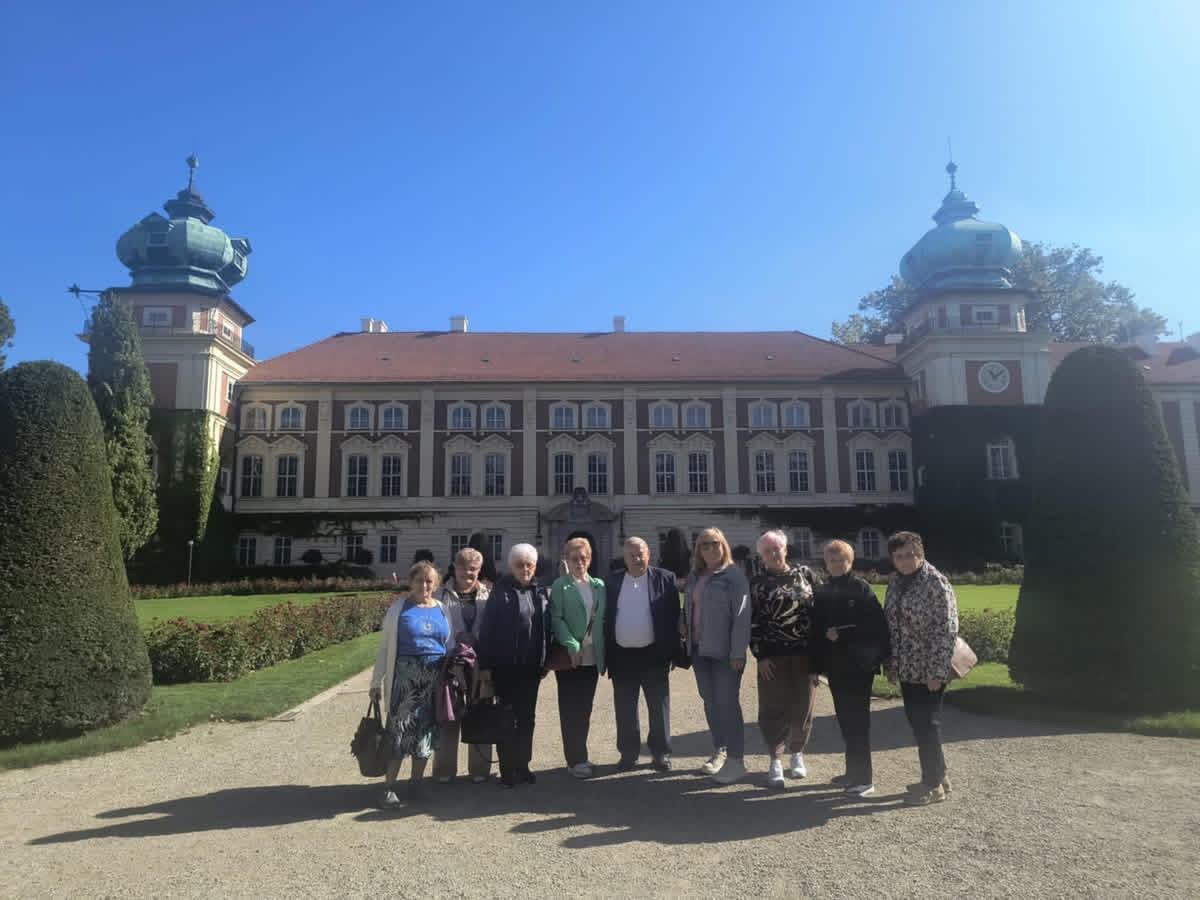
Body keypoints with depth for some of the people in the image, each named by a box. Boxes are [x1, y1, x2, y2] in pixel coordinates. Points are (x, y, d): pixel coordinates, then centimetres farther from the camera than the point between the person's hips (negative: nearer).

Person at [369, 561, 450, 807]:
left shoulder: (442, 609, 9)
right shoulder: (399, 609, 2)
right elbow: (385, 647, 3)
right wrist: (376, 681, 0)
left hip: (435, 678, 3)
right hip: (405, 676, -3)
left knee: (426, 729, 7)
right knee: (400, 729, -7)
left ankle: (415, 783, 20)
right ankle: (390, 787, 3)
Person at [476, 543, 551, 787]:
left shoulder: (542, 593, 6)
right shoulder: (501, 591, -7)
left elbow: (547, 628, 9)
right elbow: (487, 628, -9)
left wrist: (545, 662, 7)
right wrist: (485, 663, -13)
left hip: (531, 666, 4)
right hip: (506, 666, -4)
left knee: (527, 717, 12)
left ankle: (522, 765, 25)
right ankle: (507, 768, 17)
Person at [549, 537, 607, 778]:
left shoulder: (599, 585, 10)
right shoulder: (560, 586, -4)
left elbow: (603, 619, 12)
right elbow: (556, 619, -10)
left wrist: (602, 652, 4)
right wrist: (572, 646, -19)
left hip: (592, 657, 5)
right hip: (570, 657, -5)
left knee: (585, 709, 12)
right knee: (571, 709, 2)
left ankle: (579, 756, 23)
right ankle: (575, 760, 9)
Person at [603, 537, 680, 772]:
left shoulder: (665, 579, -3)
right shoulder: (613, 581, 4)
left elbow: (673, 617, -3)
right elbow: (606, 617, 6)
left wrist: (673, 651, -7)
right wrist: (607, 655, 2)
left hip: (654, 654, -2)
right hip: (622, 655, 2)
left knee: (659, 707, 8)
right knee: (625, 710, 10)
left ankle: (661, 753, 21)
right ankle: (628, 754, 23)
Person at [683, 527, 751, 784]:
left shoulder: (733, 575, -10)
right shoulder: (695, 576, 11)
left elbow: (742, 615, -14)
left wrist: (738, 652, -19)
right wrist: (685, 626, 3)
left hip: (724, 651, -7)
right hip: (700, 649, 7)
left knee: (727, 703, -3)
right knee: (710, 702, 14)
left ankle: (736, 760, 6)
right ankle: (719, 751, 27)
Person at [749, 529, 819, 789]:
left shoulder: (805, 573, 5)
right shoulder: (757, 583, 1)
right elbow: (752, 620, -2)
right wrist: (760, 655, -8)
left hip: (805, 651, 2)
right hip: (773, 654, -1)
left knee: (803, 706, 9)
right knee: (774, 707, 2)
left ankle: (797, 754, 29)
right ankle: (776, 761, 14)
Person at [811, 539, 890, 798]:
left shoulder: (861, 588, -7)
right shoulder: (821, 592, 8)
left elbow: (876, 625, -13)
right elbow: (817, 627, 9)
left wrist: (842, 634, -18)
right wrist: (817, 664, 4)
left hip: (858, 664, -5)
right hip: (835, 665, 6)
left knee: (857, 720, -3)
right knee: (845, 719, 13)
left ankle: (864, 778, 5)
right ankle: (853, 771, 25)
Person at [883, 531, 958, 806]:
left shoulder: (935, 582, -14)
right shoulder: (896, 581, 7)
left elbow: (946, 629, -17)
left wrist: (937, 671, -19)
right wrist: (891, 662, 12)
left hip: (927, 669, -7)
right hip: (907, 668, 7)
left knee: (926, 724, 1)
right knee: (917, 723, 14)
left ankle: (934, 785, 14)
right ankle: (937, 776, 29)